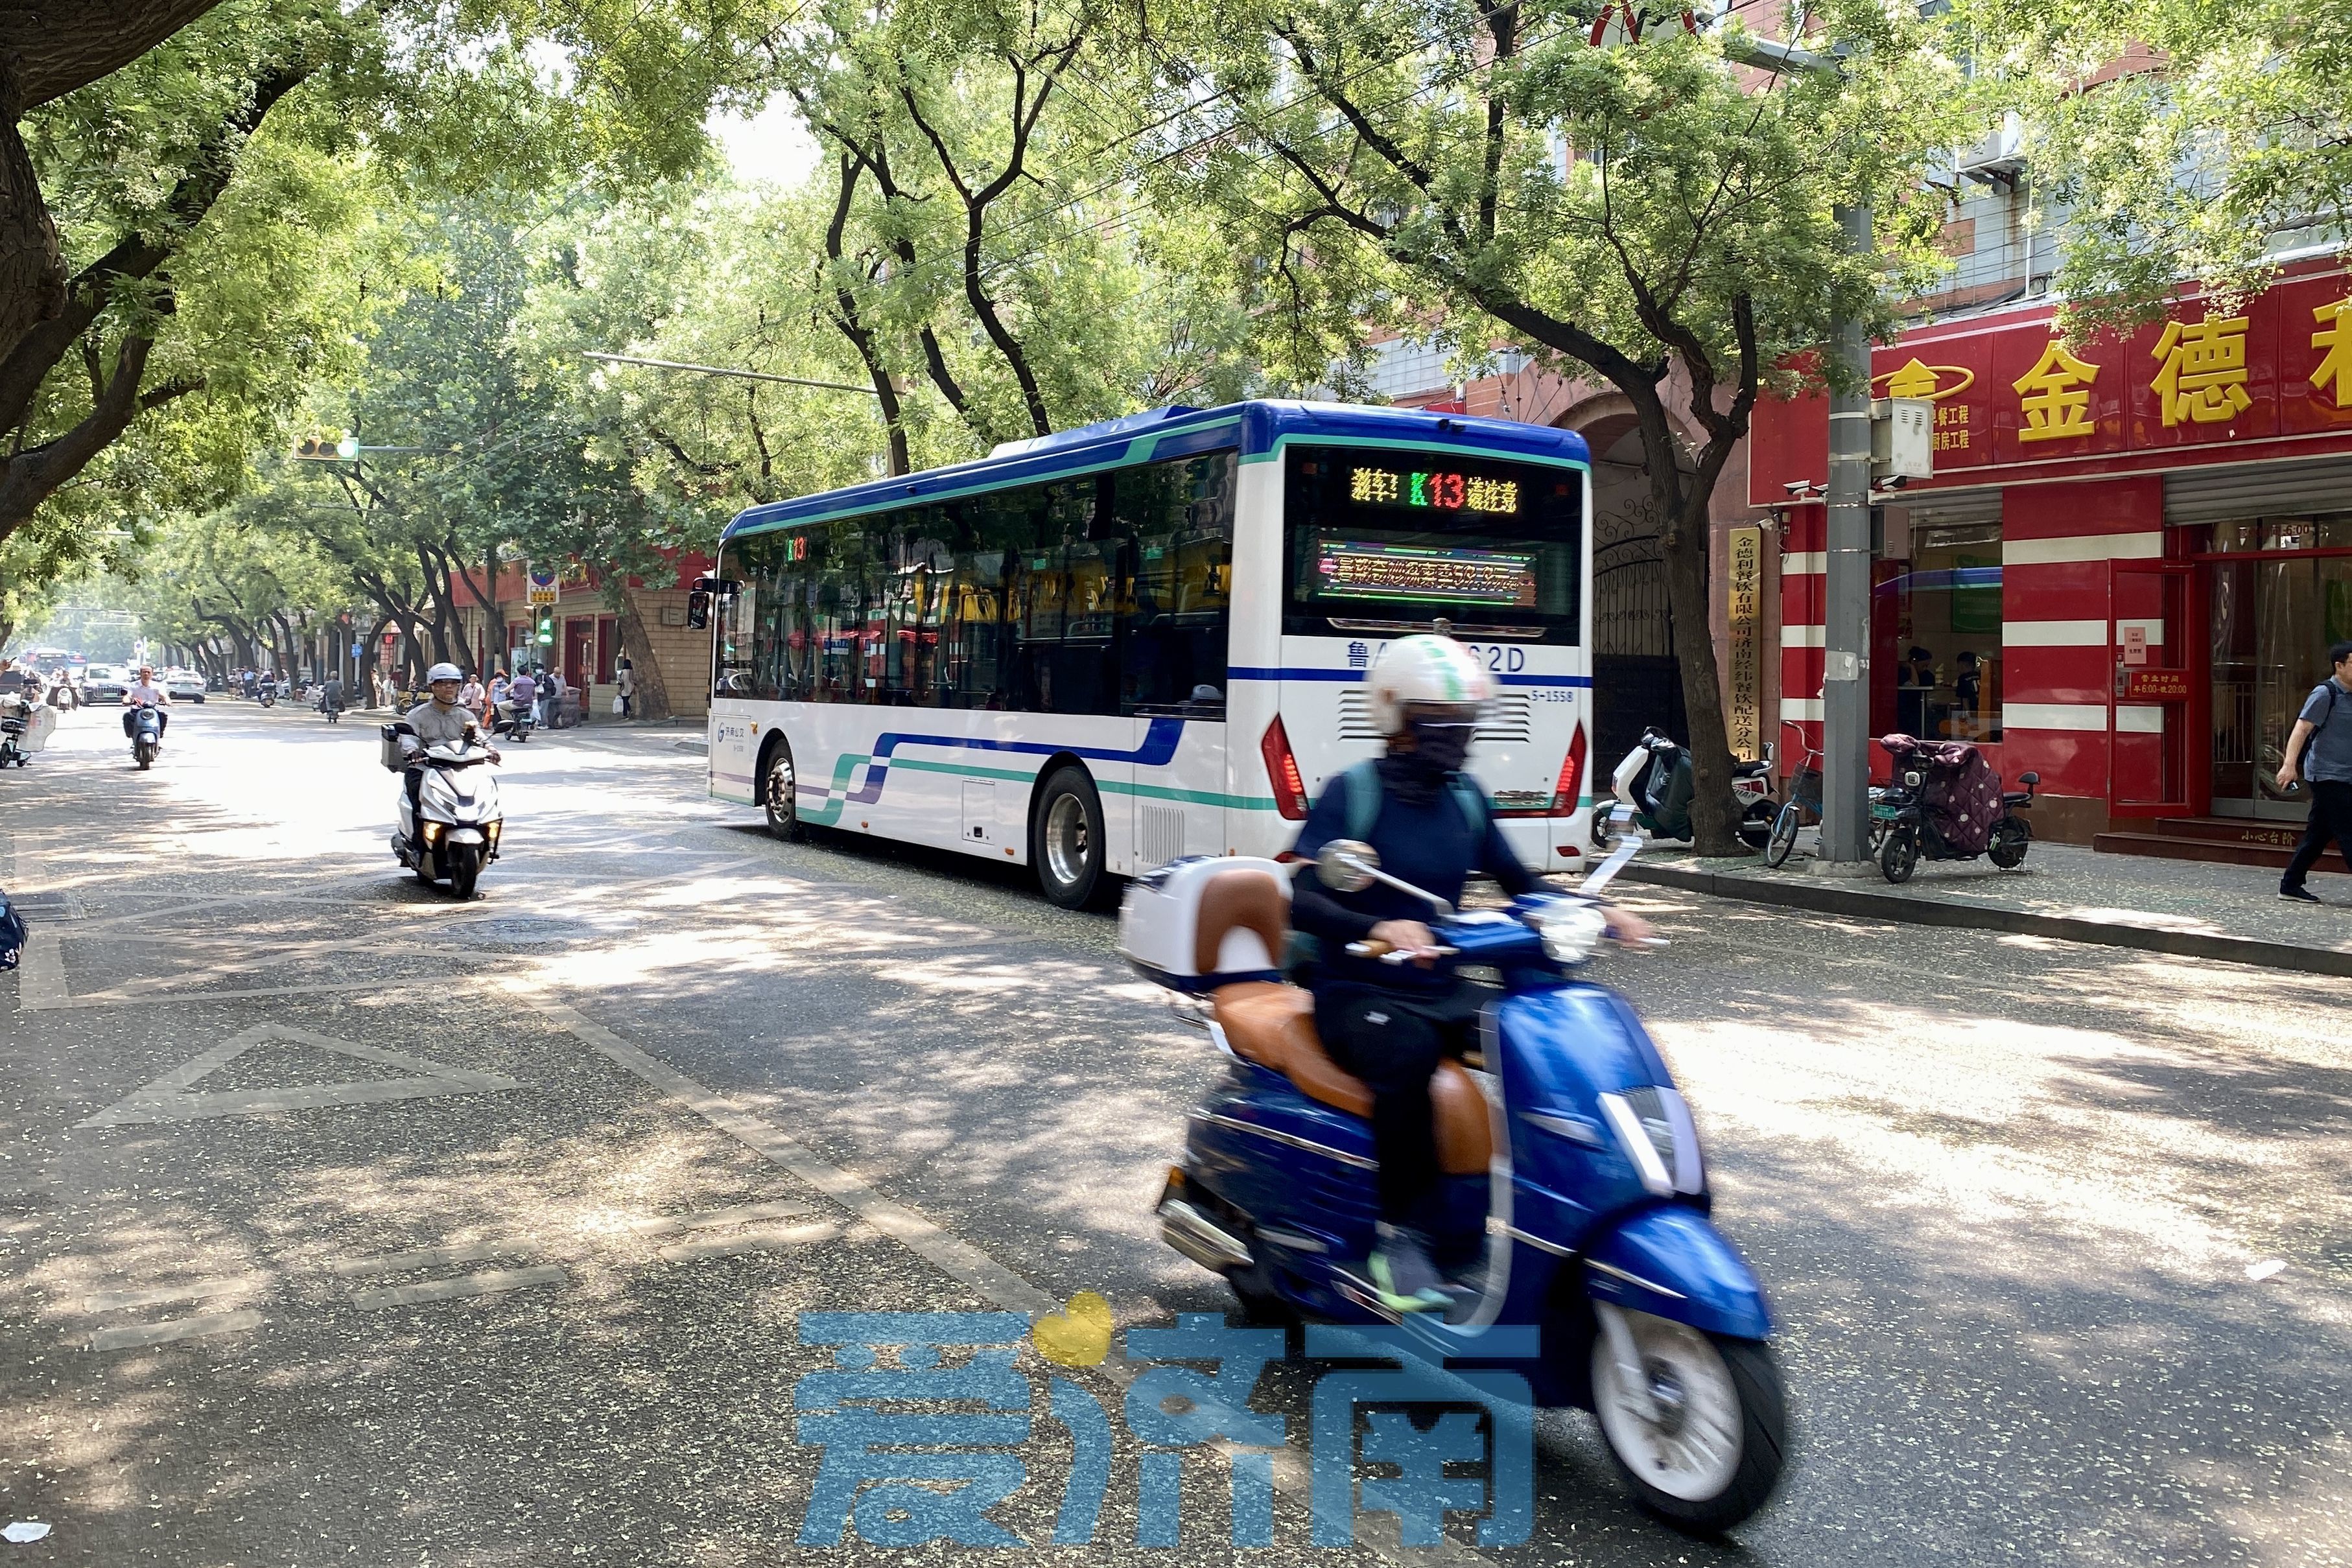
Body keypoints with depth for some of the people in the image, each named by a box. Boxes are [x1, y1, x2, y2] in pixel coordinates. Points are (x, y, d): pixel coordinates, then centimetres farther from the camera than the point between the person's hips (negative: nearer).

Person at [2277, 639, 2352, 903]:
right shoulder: (2325, 694, -10)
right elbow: (2301, 728, -18)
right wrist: (2290, 764, -28)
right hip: (2327, 776, -9)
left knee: (2318, 834, 10)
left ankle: (2291, 886, 16)